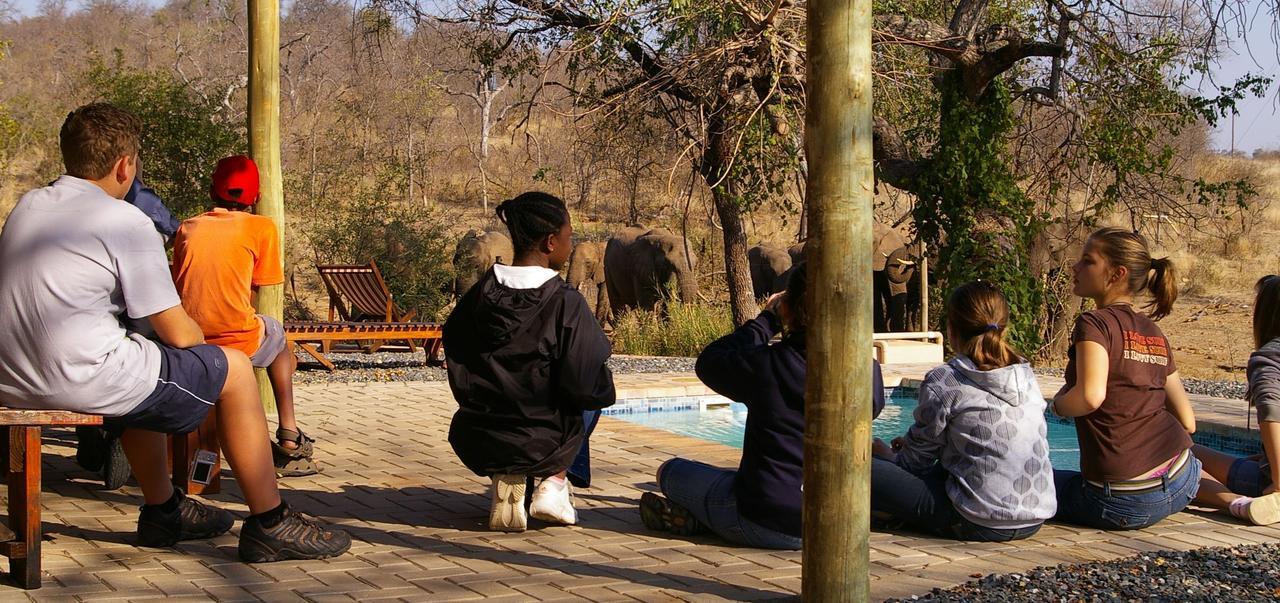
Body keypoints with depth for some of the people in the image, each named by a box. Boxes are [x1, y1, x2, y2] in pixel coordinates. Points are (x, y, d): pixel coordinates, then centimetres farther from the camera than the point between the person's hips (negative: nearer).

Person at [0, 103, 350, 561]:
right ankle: (269, 524, 11)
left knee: (142, 368, 35)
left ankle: (163, 510, 43)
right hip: (81, 381, -9)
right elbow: (179, 335, -8)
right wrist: (203, 344, 17)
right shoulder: (126, 222, -11)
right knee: (233, 368, 6)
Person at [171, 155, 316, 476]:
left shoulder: (188, 228, 12)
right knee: (277, 335, 33)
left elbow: (179, 286, 13)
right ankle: (288, 435, 35)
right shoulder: (262, 227, 3)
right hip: (238, 341, -3)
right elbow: (255, 290, 4)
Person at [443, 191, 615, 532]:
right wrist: (605, 389, 8)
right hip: (539, 445, -3)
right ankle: (553, 480, 13)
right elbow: (587, 388, -15)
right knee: (589, 404, 27)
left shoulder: (479, 294, -2)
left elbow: (457, 369, 7)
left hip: (474, 443, 3)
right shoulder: (565, 303, -15)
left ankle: (505, 480, 13)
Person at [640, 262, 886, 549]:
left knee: (671, 471, 21)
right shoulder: (870, 372, -11)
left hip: (765, 525, -4)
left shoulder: (766, 364, -20)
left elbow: (709, 362, 1)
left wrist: (766, 321, 10)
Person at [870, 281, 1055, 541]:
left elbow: (917, 461, 1)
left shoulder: (943, 382, -9)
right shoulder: (1027, 375, 10)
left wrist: (888, 456, 23)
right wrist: (912, 445, 29)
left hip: (979, 525, -8)